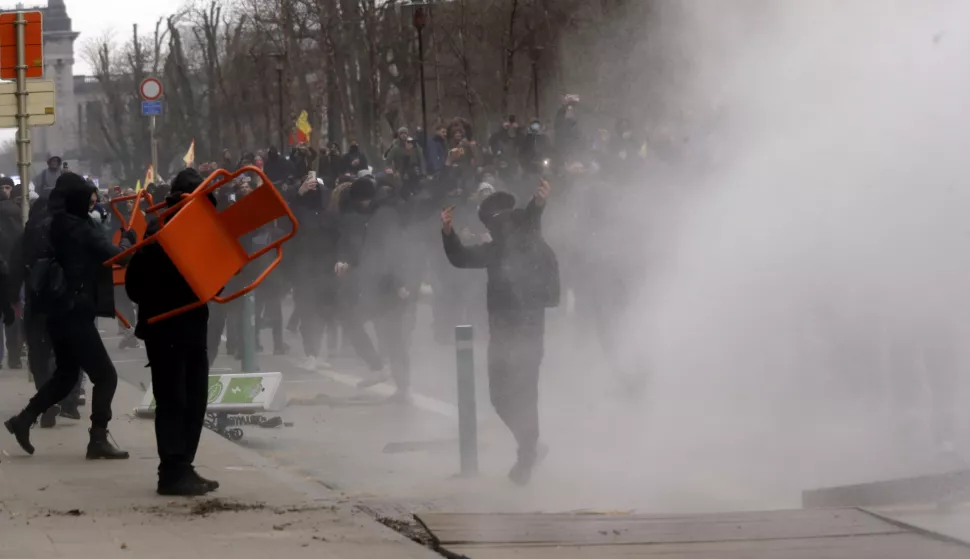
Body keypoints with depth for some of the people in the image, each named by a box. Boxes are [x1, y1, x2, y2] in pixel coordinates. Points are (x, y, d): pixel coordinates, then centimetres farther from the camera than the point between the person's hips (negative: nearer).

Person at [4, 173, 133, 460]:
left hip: (59, 312, 9)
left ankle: (24, 420, 18)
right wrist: (127, 239, 2)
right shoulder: (81, 229, -14)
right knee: (105, 375, -3)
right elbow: (115, 255, -16)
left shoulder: (56, 226, 10)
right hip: (76, 313, -9)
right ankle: (98, 439, -7)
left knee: (65, 375, 22)